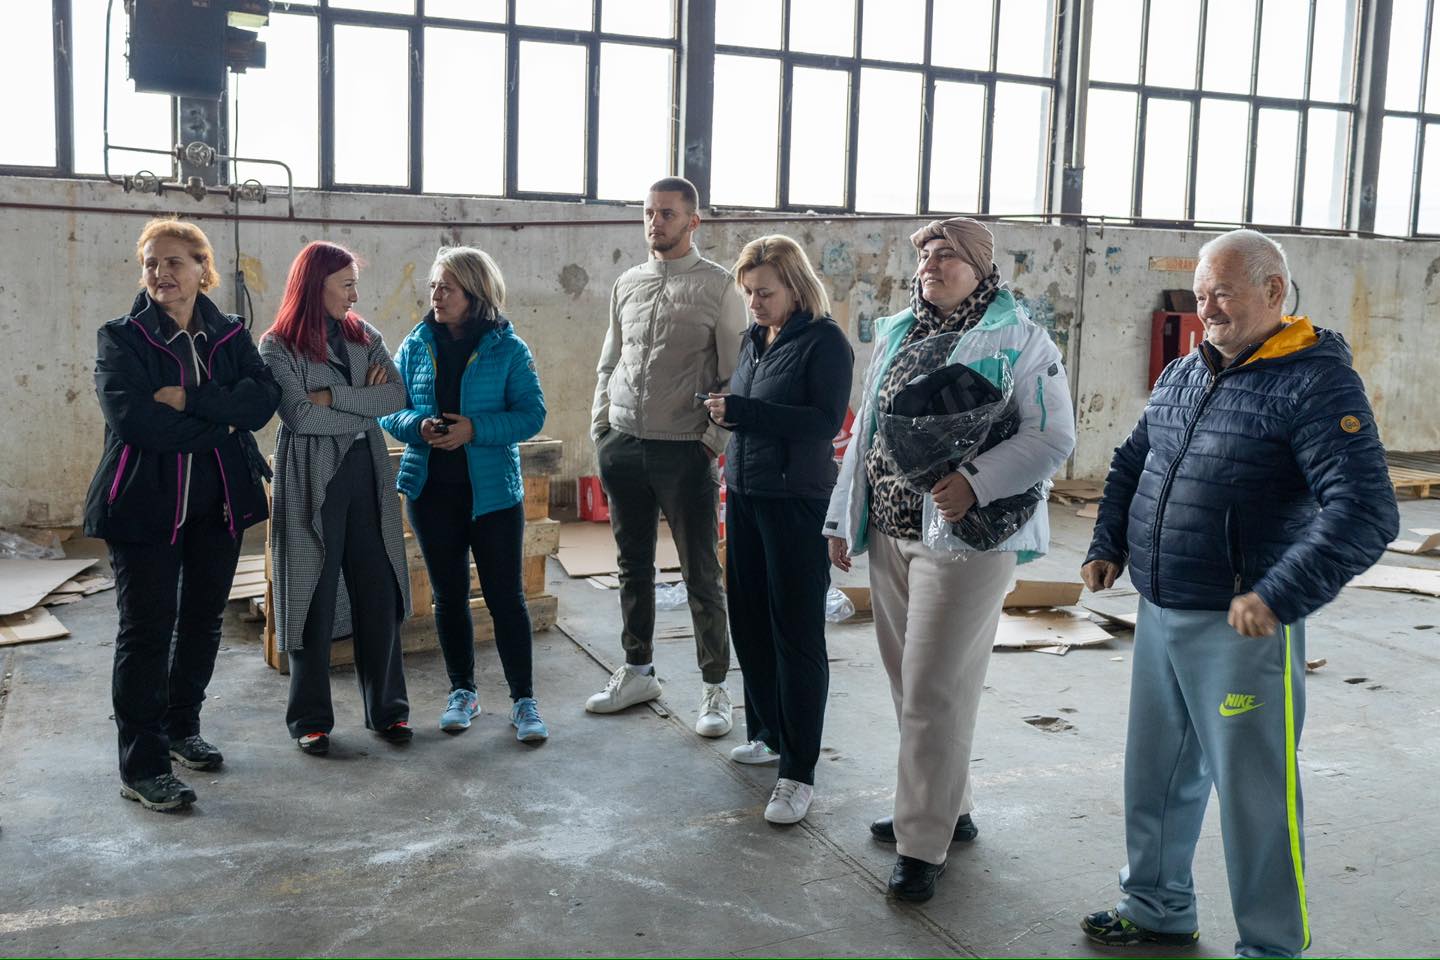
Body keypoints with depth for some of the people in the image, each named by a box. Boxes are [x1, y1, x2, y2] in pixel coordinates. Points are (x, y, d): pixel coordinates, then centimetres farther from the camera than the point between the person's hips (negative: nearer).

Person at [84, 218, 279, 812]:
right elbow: (129, 416, -18)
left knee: (204, 618, 13)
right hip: (145, 502, -4)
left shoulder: (230, 336, 7)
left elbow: (263, 399, -9)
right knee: (147, 628, -3)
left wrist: (189, 399, -20)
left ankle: (182, 729, 31)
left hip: (218, 501, 4)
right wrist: (220, 423, -15)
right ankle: (141, 767, 4)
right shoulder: (120, 338, -2)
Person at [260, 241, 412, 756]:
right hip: (311, 481, -4)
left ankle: (387, 708, 19)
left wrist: (333, 396, -13)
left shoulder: (364, 336, 10)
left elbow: (398, 396, -4)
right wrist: (366, 407, -8)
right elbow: (299, 415, -15)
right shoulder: (277, 346, -3)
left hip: (368, 476, 4)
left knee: (379, 594, 6)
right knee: (314, 601, 4)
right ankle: (311, 719, 17)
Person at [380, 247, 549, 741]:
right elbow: (388, 409, 6)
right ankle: (462, 691, 29)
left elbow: (532, 414, -8)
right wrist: (417, 426, -15)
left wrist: (475, 430, -20)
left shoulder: (507, 348, -4)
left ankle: (523, 700, 12)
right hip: (432, 490, 3)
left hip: (493, 490, -3)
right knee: (448, 594, 13)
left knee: (505, 595, 1)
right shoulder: (416, 345, 5)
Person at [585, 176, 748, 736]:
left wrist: (713, 442, -13)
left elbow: (734, 375, -6)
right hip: (623, 445, 5)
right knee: (633, 566, 15)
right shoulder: (627, 284, 11)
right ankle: (638, 672, 31)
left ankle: (715, 688, 14)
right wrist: (599, 430, 10)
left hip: (685, 452, -5)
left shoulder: (718, 286, -4)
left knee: (701, 575, 1)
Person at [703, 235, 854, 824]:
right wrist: (725, 413, 0)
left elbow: (827, 421, -19)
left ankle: (798, 772, 4)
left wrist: (744, 411, -21)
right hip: (745, 496, 8)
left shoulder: (825, 342, -10)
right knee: (749, 621, 14)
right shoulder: (754, 338, 11)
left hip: (797, 503, -8)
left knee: (796, 634, -3)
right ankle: (767, 733, 32)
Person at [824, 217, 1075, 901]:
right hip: (889, 535, 7)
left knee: (935, 691, -4)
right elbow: (865, 431, 18)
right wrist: (845, 517, 16)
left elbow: (1054, 437, -12)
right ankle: (946, 806, 31)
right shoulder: (895, 336, 14)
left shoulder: (1019, 341, -6)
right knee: (908, 682, 14)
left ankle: (922, 844, 7)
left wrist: (975, 482, -25)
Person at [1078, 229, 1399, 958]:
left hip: (1240, 629, -7)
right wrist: (1107, 546, 11)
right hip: (1158, 618, 7)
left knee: (1254, 794, 4)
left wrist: (1281, 597, -29)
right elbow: (1131, 464, 23)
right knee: (1157, 777, 18)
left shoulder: (1316, 382, -13)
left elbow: (1365, 510, -22)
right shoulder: (1181, 375, 10)